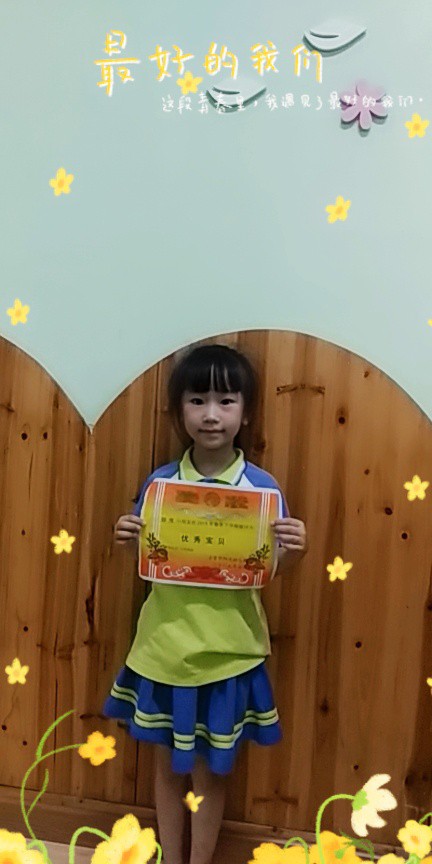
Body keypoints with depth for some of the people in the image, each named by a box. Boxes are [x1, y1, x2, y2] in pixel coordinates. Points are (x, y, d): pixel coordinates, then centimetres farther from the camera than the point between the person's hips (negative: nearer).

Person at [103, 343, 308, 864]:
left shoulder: (262, 487, -12)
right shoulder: (159, 482, -7)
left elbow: (272, 571, -6)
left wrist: (295, 550, -26)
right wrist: (129, 540, -16)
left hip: (225, 653, -2)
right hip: (165, 647, 2)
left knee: (209, 771, 18)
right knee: (167, 764, 22)